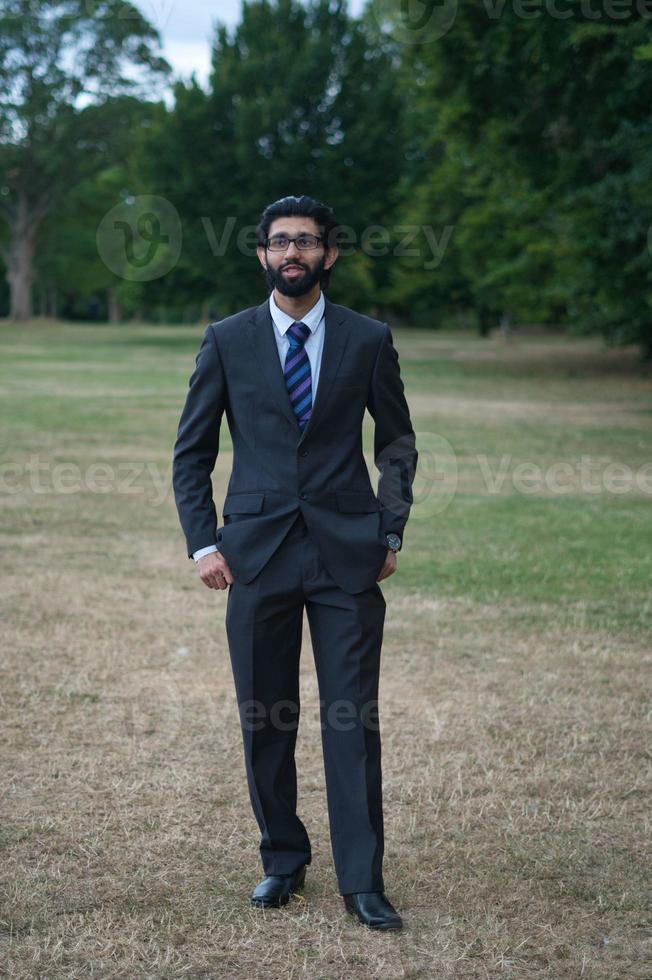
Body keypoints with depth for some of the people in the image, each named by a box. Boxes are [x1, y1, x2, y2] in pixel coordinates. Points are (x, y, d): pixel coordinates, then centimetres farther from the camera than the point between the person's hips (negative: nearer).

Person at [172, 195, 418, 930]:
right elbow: (191, 451, 8)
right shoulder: (227, 340, 4)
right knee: (264, 721, 7)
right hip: (257, 554, 1)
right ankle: (283, 861, 24)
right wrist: (202, 542, -1)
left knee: (354, 719, -2)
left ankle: (362, 882, 7)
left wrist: (392, 531, 4)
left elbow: (396, 439, 13)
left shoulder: (368, 340, 4)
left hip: (347, 553, -1)